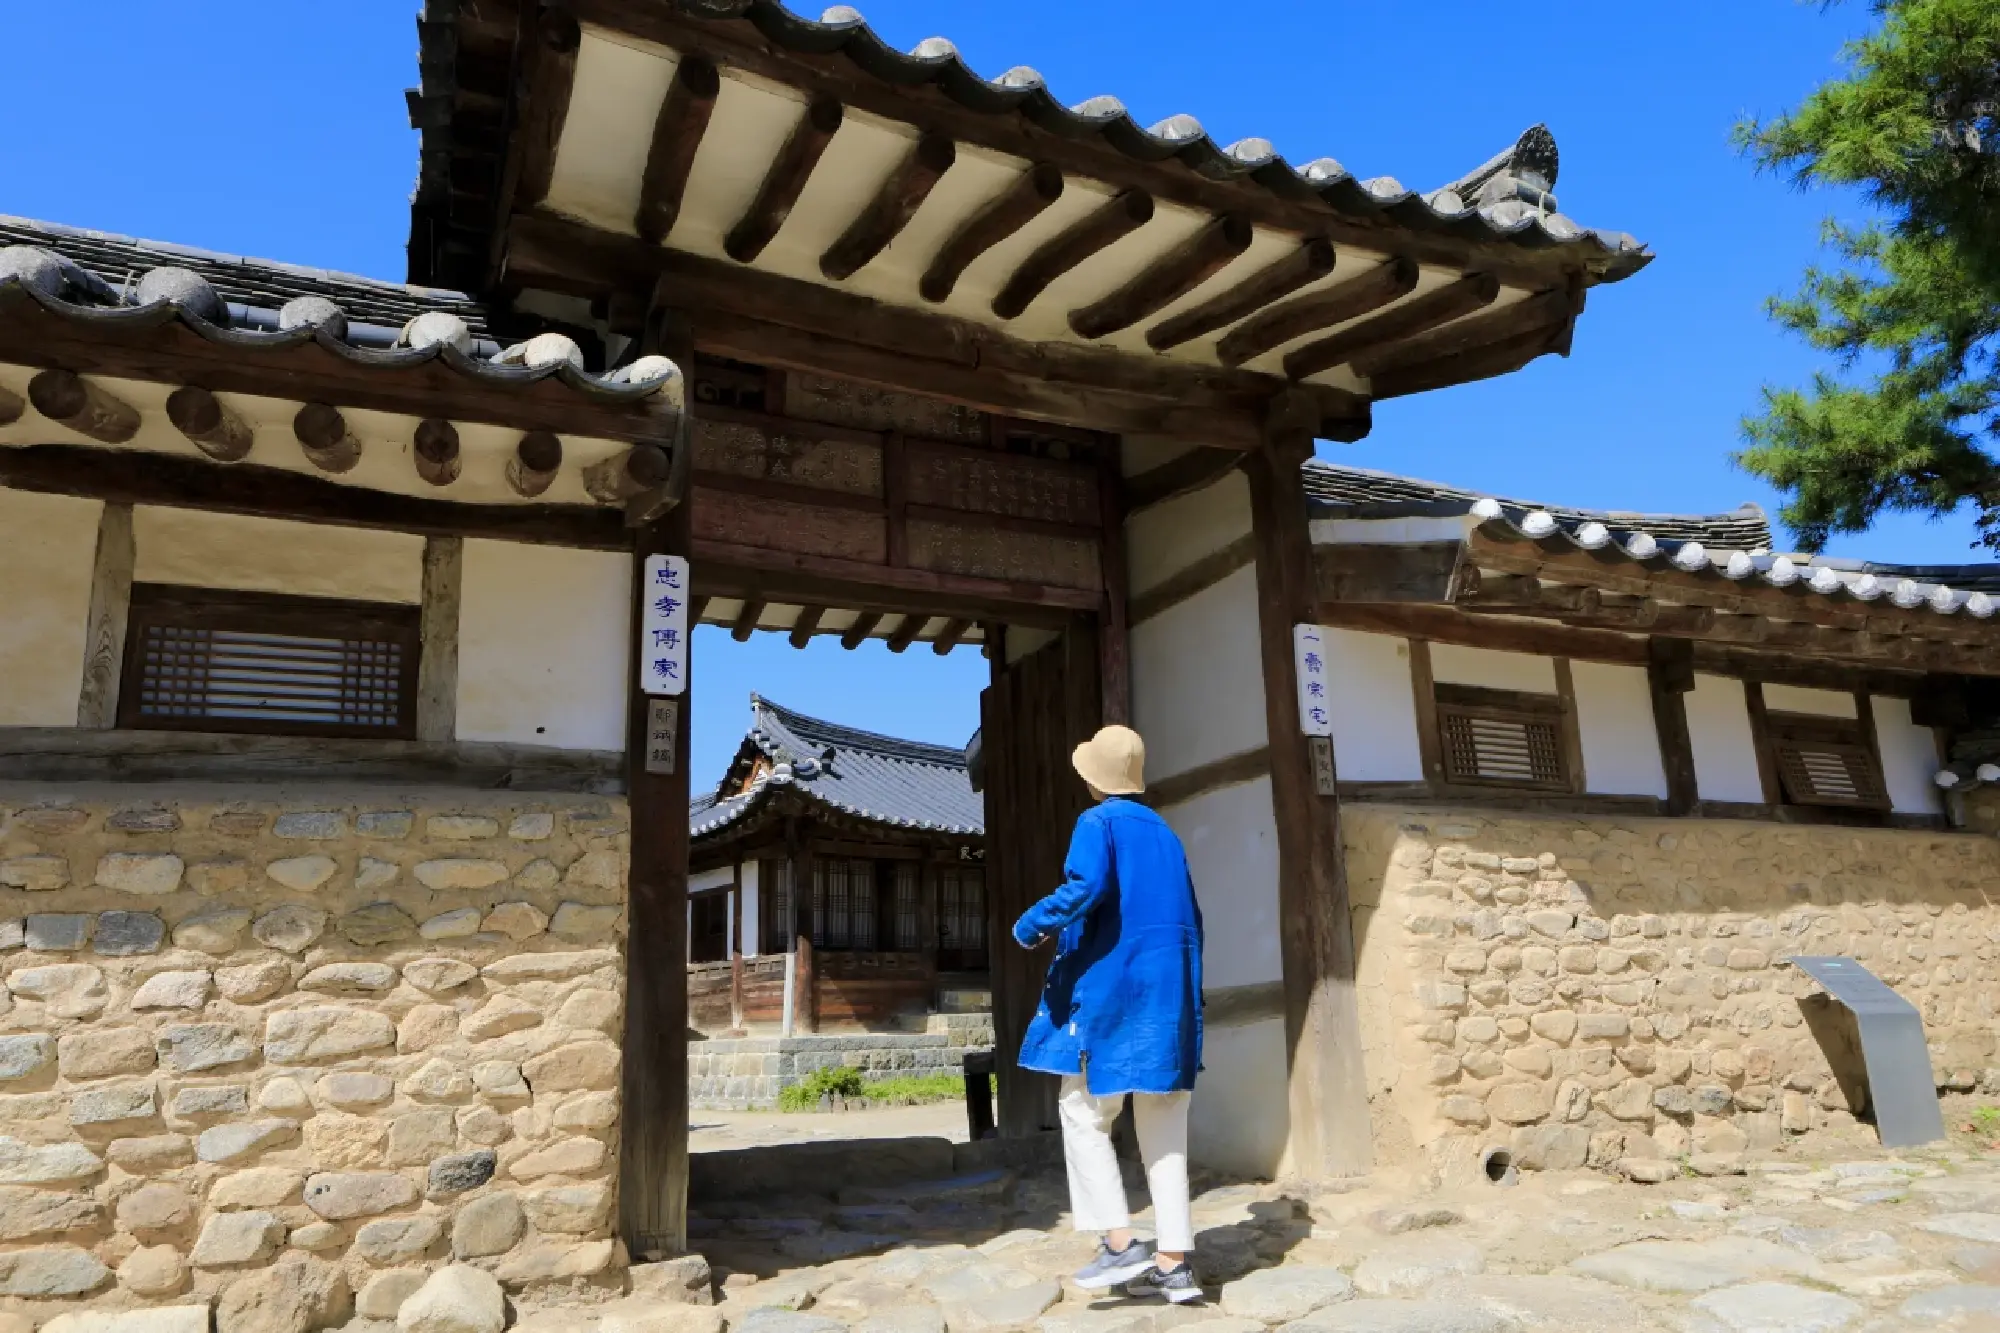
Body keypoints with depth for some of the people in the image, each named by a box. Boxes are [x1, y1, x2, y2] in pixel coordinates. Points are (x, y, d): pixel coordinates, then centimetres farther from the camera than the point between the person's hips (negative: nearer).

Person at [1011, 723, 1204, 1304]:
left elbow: (1085, 888, -22)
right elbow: (1190, 917, 18)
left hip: (1112, 988, -6)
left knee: (1084, 1115, 5)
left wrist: (1030, 925, -8)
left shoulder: (1097, 823, -4)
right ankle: (1173, 1262, 6)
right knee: (1163, 1126, 6)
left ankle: (1120, 1244, -2)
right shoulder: (1164, 832, 17)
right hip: (1168, 991, 6)